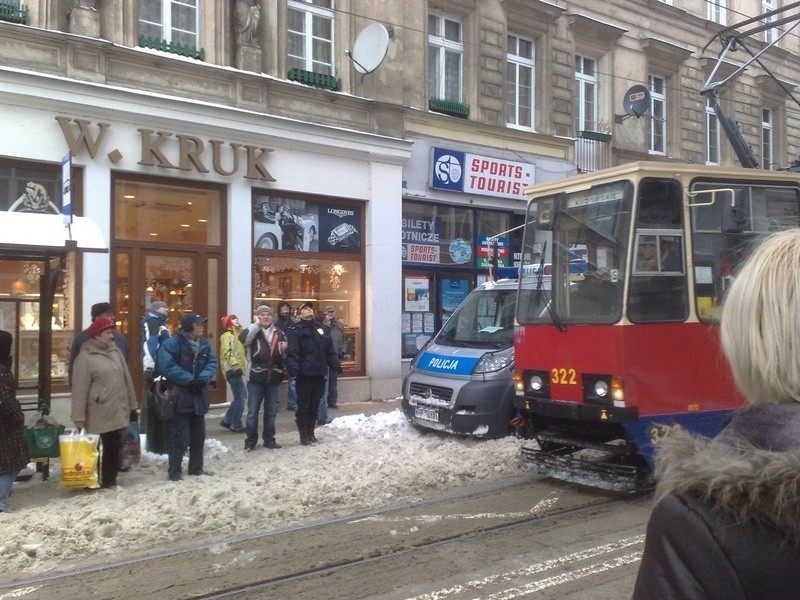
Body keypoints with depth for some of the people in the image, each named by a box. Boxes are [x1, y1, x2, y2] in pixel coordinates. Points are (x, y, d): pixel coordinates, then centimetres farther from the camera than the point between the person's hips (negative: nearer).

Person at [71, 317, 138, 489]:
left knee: (113, 448, 13)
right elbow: (79, 390, -12)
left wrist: (132, 405, 14)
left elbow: (126, 379, 14)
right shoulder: (85, 357, -11)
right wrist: (79, 417, -14)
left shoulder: (115, 350, 10)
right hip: (97, 415, -6)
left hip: (117, 412, 6)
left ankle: (109, 481, 25)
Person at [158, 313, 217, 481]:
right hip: (180, 397, -7)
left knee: (198, 434, 14)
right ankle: (174, 471, 6)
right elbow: (167, 366, -22)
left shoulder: (204, 344, 7)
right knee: (179, 435, -3)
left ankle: (196, 468, 26)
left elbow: (212, 363, 3)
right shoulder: (172, 343, -14)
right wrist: (189, 380, -21)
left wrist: (203, 379, -16)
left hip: (199, 396, 7)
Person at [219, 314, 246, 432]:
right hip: (233, 370, -10)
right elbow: (227, 353, -23)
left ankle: (227, 420, 21)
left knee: (242, 396, 14)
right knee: (240, 398, -6)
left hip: (236, 370, 10)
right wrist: (235, 365, -30)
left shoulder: (236, 334, 20)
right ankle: (236, 426, 1)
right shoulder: (228, 335, -10)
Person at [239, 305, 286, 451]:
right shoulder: (253, 332, -4)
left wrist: (285, 350, -2)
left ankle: (269, 439, 23)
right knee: (252, 412, 3)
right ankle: (250, 441, 12)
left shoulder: (279, 334, 9)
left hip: (273, 378, 4)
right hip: (256, 378, -4)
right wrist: (256, 324, -21)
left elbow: (284, 356, 20)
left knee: (271, 411, 12)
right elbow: (243, 338, -28)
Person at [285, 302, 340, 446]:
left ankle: (311, 433, 21)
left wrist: (336, 364, 10)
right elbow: (292, 352, -14)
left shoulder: (320, 329, 18)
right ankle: (304, 435, 7)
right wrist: (293, 368, -26)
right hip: (305, 374, -6)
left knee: (315, 405, 12)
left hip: (319, 374, 6)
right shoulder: (296, 330, -3)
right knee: (303, 406, 0)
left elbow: (330, 351, 18)